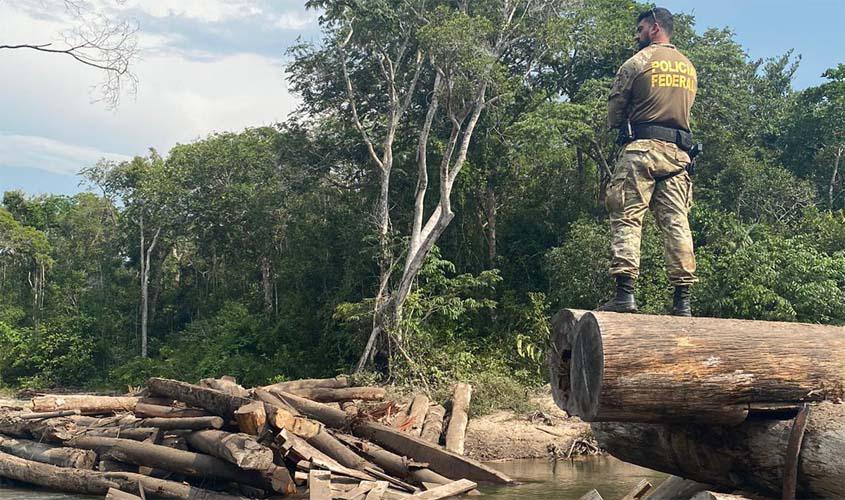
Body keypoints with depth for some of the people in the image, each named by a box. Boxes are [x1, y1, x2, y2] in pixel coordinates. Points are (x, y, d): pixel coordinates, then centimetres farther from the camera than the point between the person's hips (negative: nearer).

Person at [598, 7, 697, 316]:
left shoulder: (638, 62, 0)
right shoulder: (690, 68, 20)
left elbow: (614, 110, 4)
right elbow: (684, 109, 19)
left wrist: (619, 126, 22)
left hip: (641, 150, -5)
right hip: (678, 151, 6)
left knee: (627, 219, -6)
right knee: (677, 223, 2)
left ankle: (625, 294, -16)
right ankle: (682, 300, -2)